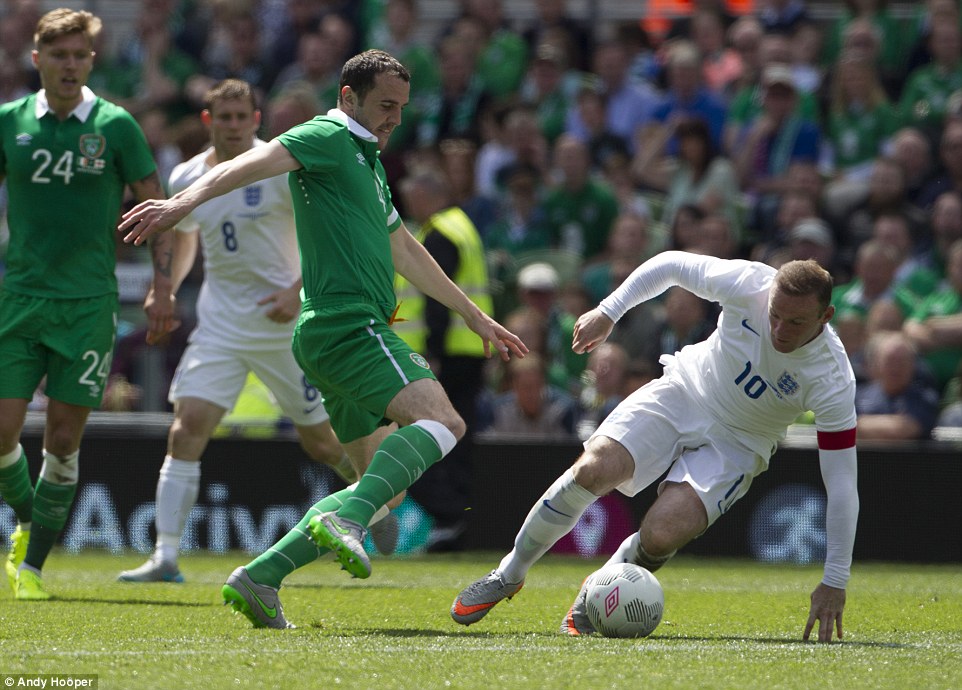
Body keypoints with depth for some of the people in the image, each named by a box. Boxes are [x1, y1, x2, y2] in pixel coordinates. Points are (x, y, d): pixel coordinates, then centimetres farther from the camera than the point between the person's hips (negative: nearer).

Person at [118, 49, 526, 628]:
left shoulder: (367, 162, 28)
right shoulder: (327, 138, -2)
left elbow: (407, 254, 37)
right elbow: (254, 163, -20)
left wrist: (477, 318, 41)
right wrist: (184, 202, -38)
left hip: (348, 336, 10)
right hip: (346, 325, -10)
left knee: (387, 485, 9)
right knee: (443, 421, -26)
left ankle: (260, 577, 5)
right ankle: (346, 519, -39)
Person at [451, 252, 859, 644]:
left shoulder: (832, 381, -29)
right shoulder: (749, 284, -25)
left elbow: (842, 485, -25)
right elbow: (670, 265, -5)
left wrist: (834, 583, -25)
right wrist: (608, 312, -5)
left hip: (735, 445, -2)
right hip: (681, 393, 2)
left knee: (661, 534, -26)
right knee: (593, 469, -21)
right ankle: (509, 575, 2)